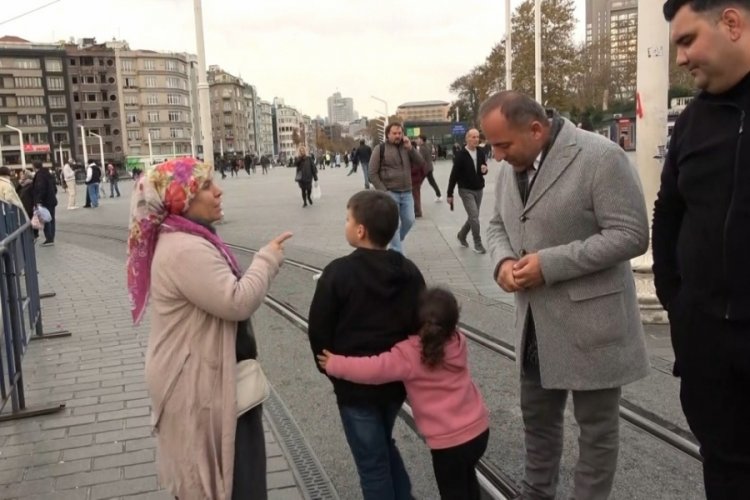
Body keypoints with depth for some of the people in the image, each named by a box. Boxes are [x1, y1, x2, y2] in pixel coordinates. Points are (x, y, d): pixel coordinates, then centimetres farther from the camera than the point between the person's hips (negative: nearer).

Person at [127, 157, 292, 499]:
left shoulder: (185, 239, 8)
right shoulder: (186, 249, -27)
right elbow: (237, 302, -31)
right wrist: (268, 259, -19)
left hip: (199, 375, 10)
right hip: (196, 384, -10)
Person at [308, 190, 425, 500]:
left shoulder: (338, 272, -17)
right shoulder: (409, 271, -2)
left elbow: (319, 329, -12)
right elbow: (420, 324, 4)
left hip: (355, 384, -5)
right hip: (396, 379, 6)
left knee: (372, 463, 9)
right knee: (385, 447, 28)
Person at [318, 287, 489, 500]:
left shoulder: (410, 355, -19)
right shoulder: (459, 342, -1)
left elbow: (374, 369, -24)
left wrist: (335, 365, -12)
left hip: (450, 440, -6)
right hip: (479, 429, 6)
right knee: (465, 478, 32)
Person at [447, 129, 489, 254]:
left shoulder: (481, 152, 1)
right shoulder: (460, 154, -13)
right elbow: (454, 175, -11)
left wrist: (484, 169, -12)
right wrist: (450, 194, -9)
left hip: (479, 189, 6)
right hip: (466, 190, -5)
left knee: (472, 217, 15)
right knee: (474, 217, -10)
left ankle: (461, 235, 38)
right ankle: (478, 244, 2)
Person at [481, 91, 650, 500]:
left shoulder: (601, 157, -18)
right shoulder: (510, 166, 5)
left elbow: (630, 234, -21)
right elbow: (498, 224, 15)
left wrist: (549, 264, -25)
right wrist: (502, 260, -8)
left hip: (590, 320, -7)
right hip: (535, 320, 7)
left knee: (596, 426, 11)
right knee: (537, 415, 22)